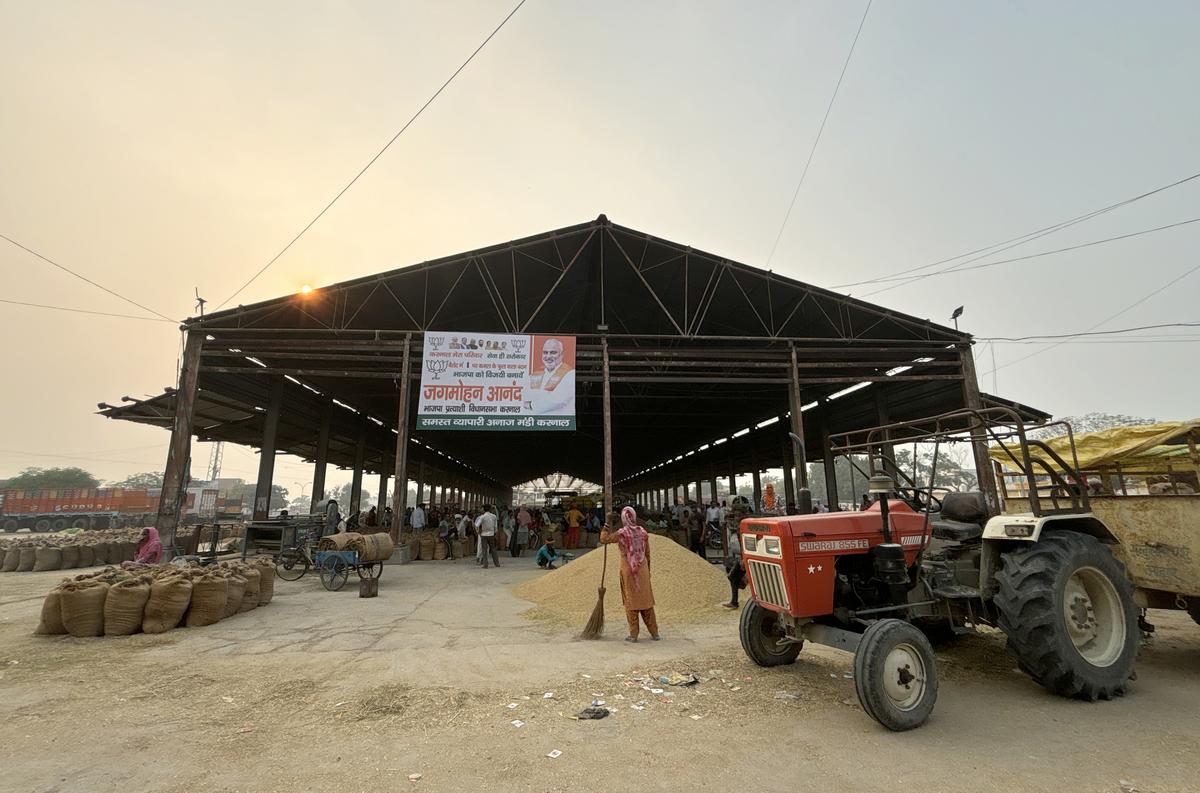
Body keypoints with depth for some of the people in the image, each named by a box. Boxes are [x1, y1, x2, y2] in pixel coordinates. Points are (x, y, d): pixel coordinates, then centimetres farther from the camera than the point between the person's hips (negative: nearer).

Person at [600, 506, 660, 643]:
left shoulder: (621, 533, -11)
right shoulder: (643, 532, 1)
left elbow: (603, 538, -2)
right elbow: (648, 554, 7)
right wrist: (647, 570, 18)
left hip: (628, 570, -3)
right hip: (642, 570, 3)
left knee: (631, 601, 6)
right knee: (646, 599, 12)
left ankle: (633, 634, 10)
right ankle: (654, 633, 16)